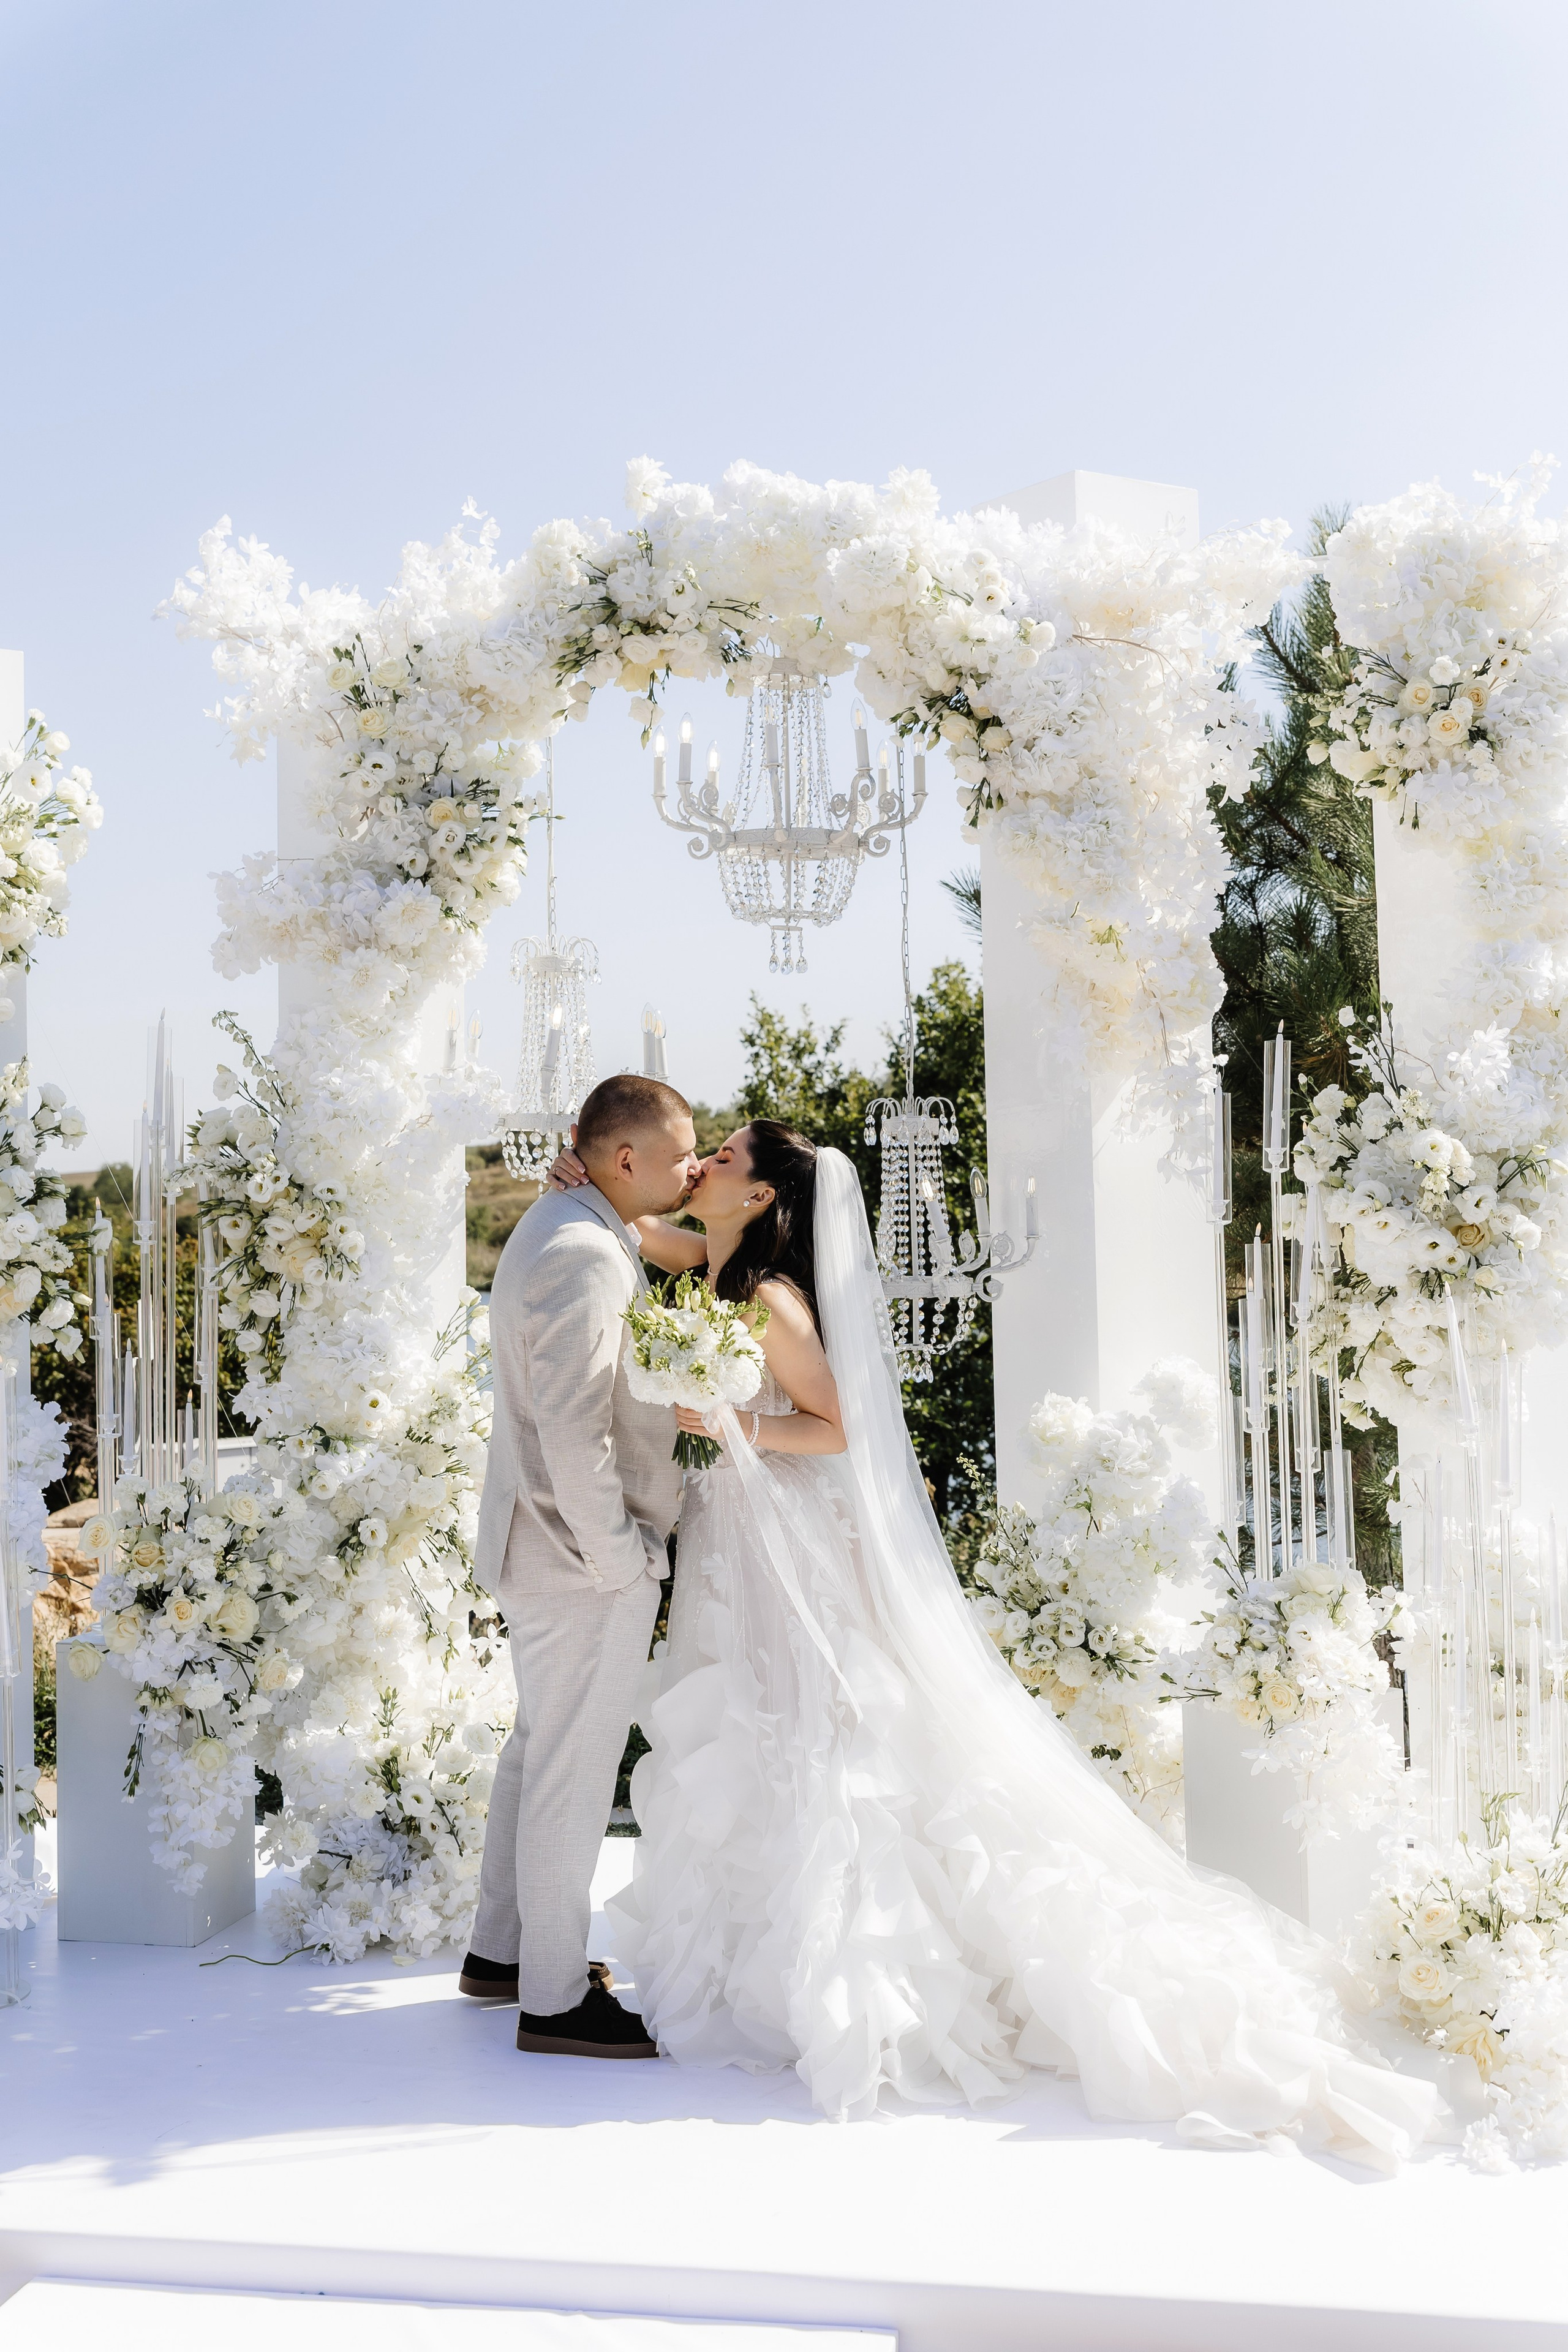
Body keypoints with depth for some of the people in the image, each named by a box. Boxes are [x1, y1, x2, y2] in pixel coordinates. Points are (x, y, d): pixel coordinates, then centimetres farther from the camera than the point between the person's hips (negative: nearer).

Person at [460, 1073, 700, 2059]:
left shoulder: (560, 1230, 10)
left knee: (541, 1747, 21)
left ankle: (502, 1950, 36)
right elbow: (573, 1437, -27)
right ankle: (555, 1998, 13)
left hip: (541, 1545, 11)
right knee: (575, 1768, 1)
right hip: (585, 1558, -11)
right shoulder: (584, 1259, -23)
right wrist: (623, 1561, -19)